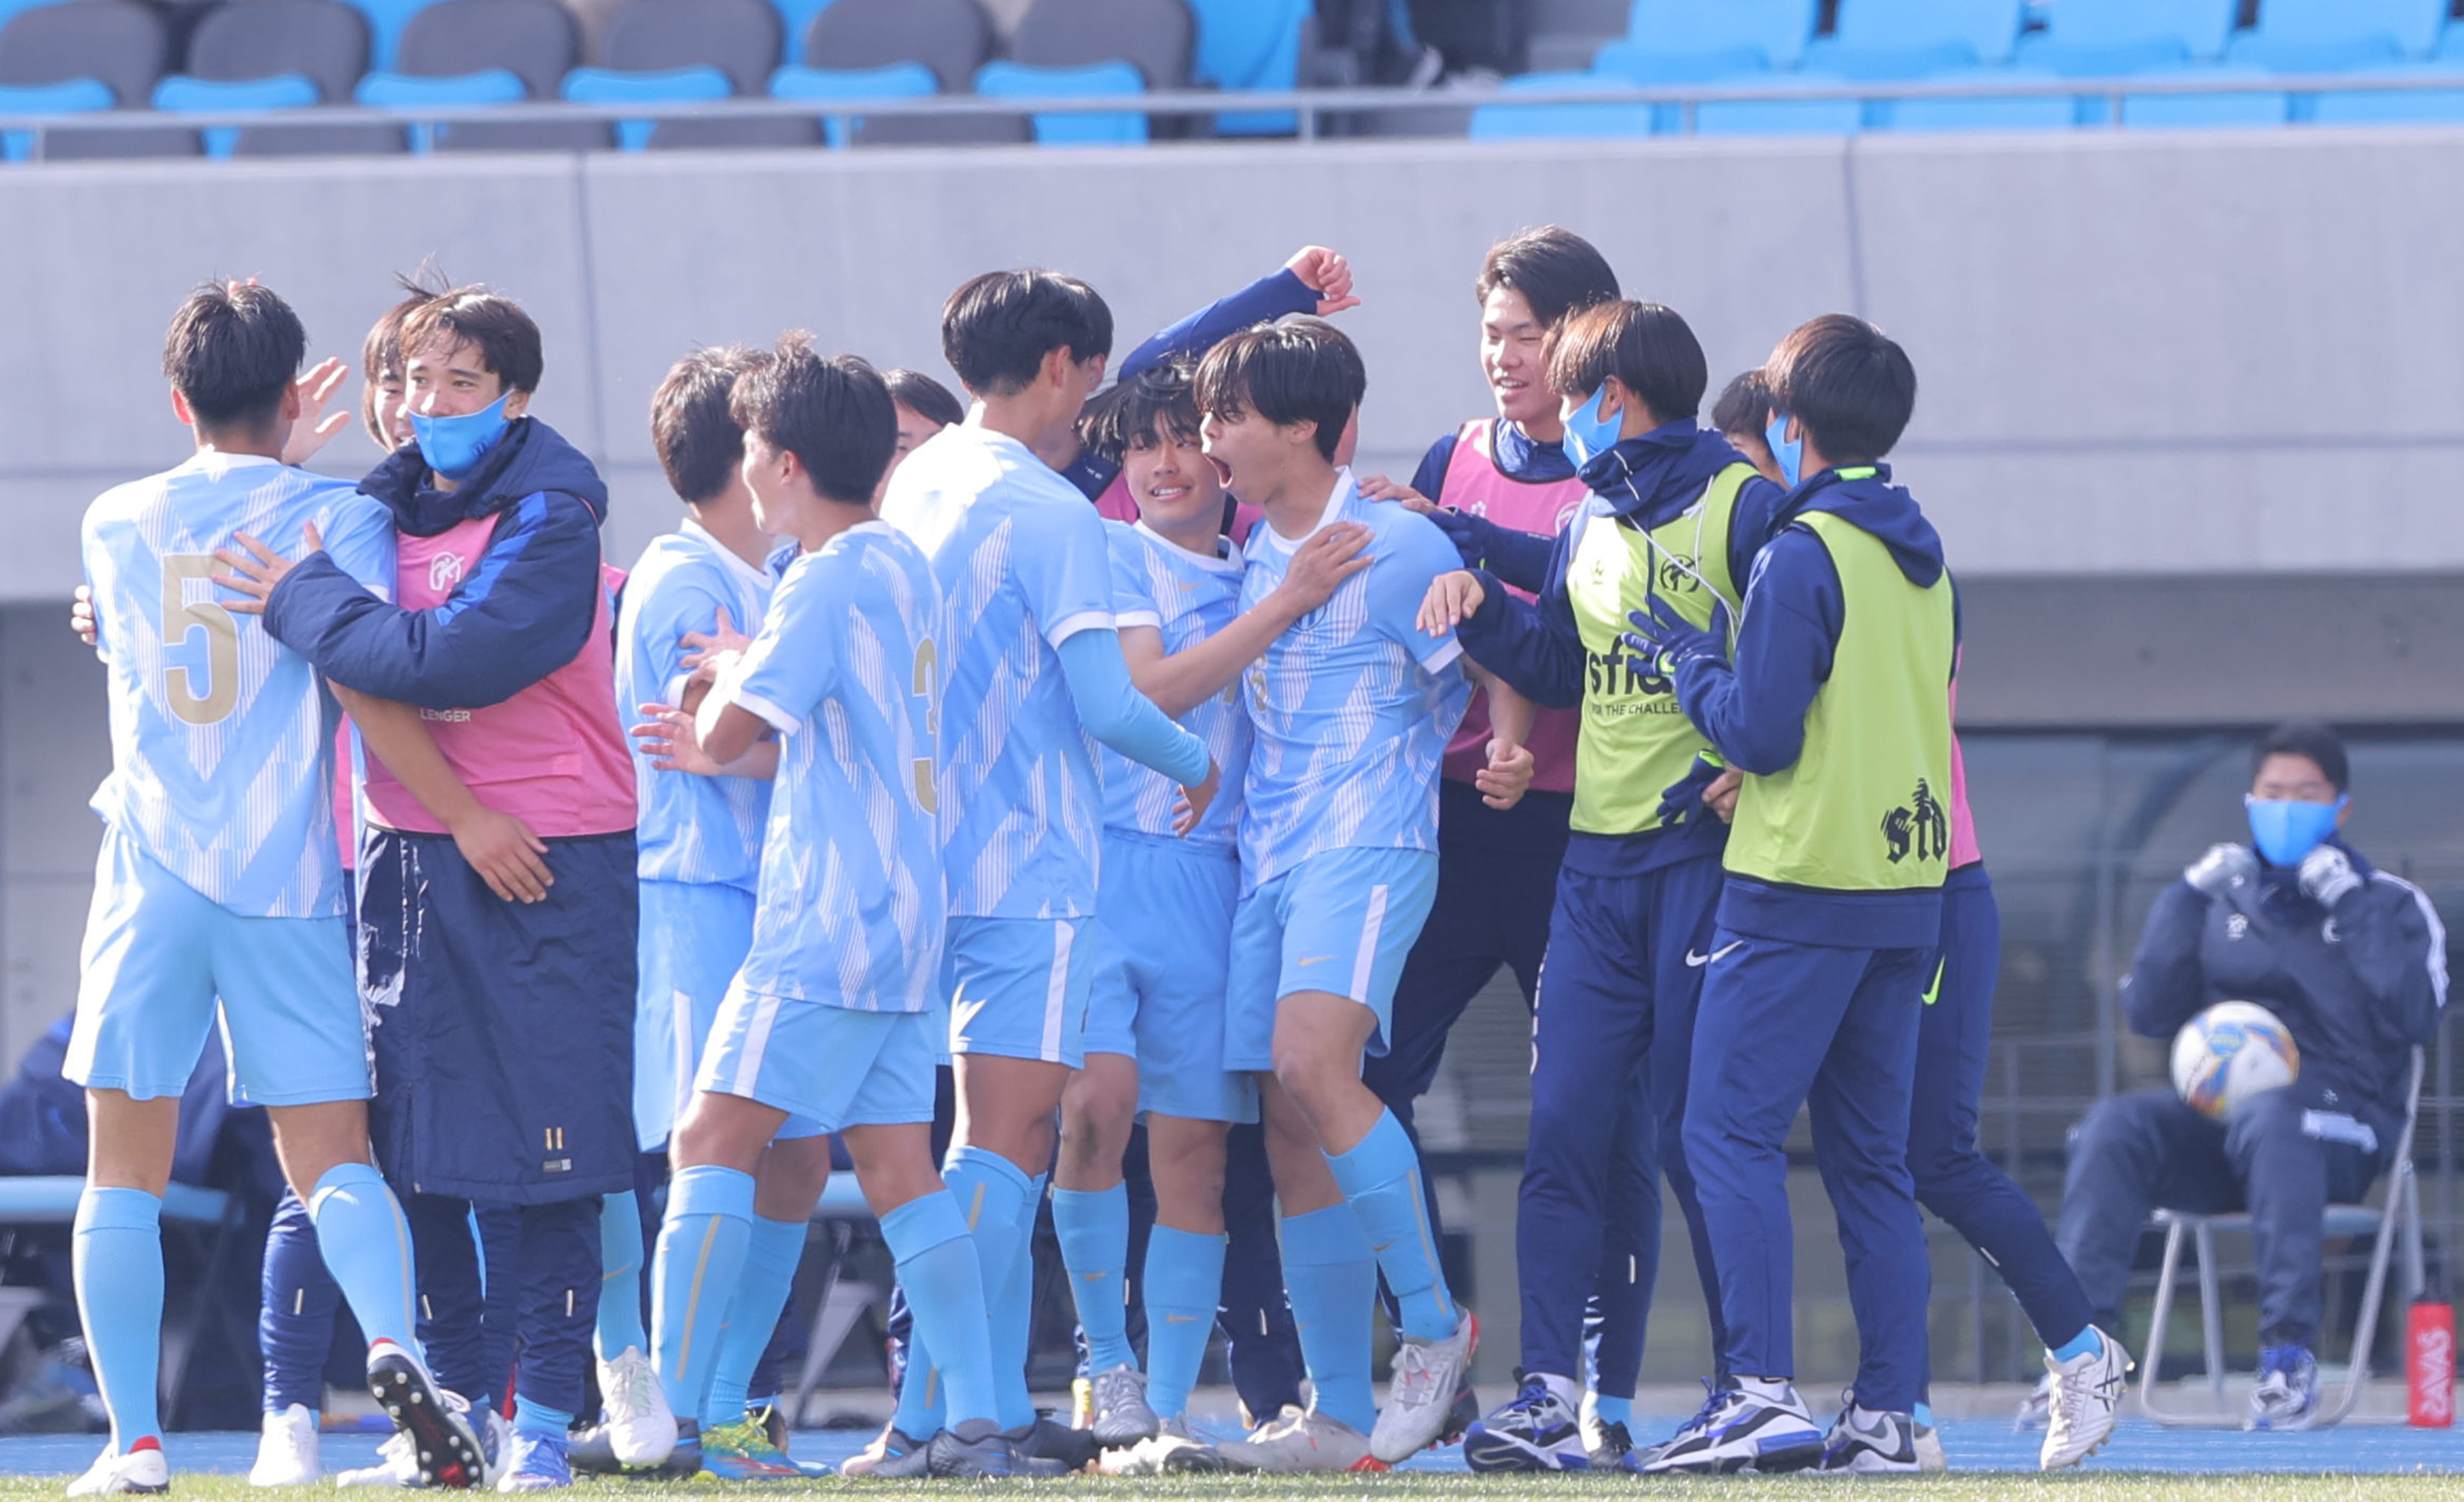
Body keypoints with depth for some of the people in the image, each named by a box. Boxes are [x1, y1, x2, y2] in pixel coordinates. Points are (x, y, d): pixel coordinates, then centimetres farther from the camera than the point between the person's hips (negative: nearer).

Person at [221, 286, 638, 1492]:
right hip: (413, 850, 5)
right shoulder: (387, 508, 10)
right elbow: (371, 685, 5)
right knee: (410, 1144, 3)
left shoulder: (551, 515, -9)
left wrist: (300, 601, -12)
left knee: (553, 1154, -5)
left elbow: (457, 660, -19)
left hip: (553, 859, -5)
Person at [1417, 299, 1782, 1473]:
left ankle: (1752, 1388, 5)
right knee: (1566, 1126, 0)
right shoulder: (1590, 526, 16)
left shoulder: (1741, 506, -8)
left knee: (1692, 1132, -5)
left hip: (1706, 850, -7)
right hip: (1598, 858, 7)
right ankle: (1554, 1396, 0)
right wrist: (1480, 610, 10)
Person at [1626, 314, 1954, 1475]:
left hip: (1801, 892, -8)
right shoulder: (1924, 561, 13)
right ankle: (1888, 1411, 4)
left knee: (1730, 1130, -6)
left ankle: (1763, 1395, -16)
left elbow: (1762, 733, -15)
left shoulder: (1801, 556, -12)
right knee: (1871, 1157, 9)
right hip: (1908, 891, 8)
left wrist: (1690, 663, 2)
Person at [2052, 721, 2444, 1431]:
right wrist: (2188, 896, 0)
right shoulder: (2224, 898, 19)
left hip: (2342, 1129, -4)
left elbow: (2414, 1018, -8)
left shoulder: (2389, 904, 9)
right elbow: (2148, 1013, 8)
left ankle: (2290, 1352, -41)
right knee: (2116, 1127, -27)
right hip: (2216, 1115, 4)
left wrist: (2352, 906, -9)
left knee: (2269, 1120, -40)